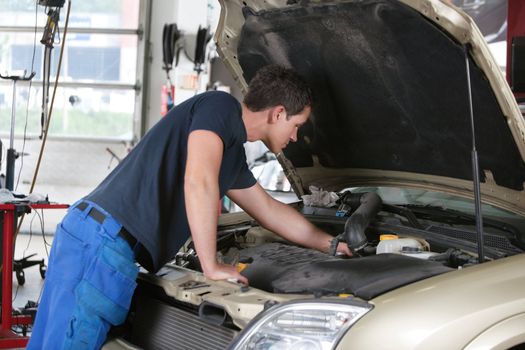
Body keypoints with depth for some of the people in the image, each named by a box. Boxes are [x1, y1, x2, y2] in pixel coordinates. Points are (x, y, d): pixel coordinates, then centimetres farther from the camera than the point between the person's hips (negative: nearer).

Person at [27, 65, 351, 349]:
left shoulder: (233, 152, 25)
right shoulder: (220, 106, -3)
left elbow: (270, 210, 37)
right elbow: (198, 182, -18)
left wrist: (334, 244, 44)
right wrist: (212, 266, -11)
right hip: (106, 240, -10)